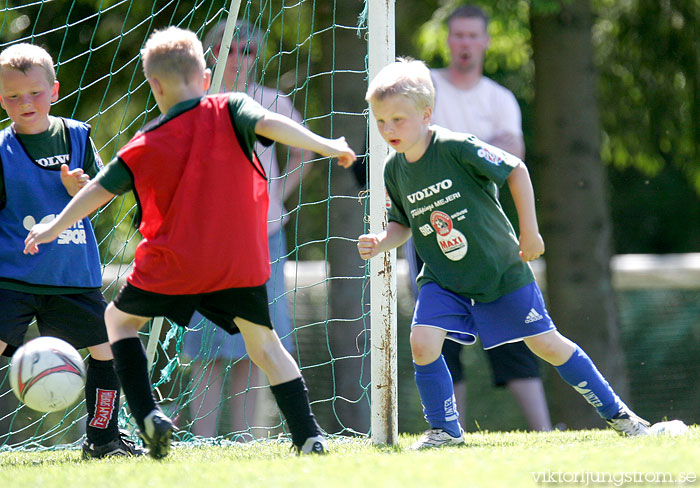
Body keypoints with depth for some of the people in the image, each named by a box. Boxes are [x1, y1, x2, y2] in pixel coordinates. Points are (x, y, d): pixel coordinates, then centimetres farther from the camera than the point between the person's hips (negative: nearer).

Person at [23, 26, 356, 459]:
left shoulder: (146, 144, 5)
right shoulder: (229, 110, 1)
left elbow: (101, 189, 11)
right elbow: (270, 124, -18)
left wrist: (54, 228, 23)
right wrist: (324, 146, -15)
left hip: (175, 263, -1)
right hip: (242, 260, 1)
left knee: (120, 318, 21)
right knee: (264, 344, 14)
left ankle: (148, 415, 4)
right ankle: (309, 436, 1)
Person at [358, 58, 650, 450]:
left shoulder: (456, 148, -22)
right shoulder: (395, 170, -5)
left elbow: (516, 171, -14)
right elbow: (403, 225, 9)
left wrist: (530, 232, -13)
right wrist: (381, 242, -13)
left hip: (501, 268, -4)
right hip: (442, 279, 4)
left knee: (546, 344, 2)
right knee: (422, 341, -17)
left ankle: (614, 411, 18)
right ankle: (445, 429, 1)